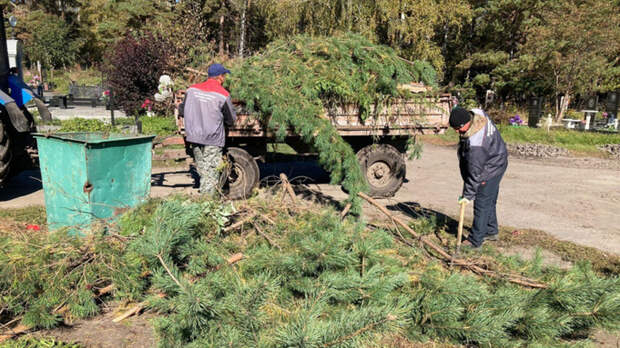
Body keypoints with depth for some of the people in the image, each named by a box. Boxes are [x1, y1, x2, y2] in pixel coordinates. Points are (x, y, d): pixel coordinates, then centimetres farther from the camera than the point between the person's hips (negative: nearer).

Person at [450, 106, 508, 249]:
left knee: (481, 204, -2)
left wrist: (468, 195, -19)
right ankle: (491, 231, 37)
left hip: (489, 170, -10)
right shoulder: (477, 113, -13)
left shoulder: (475, 144, -36)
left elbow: (475, 173, -29)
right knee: (489, 201, 22)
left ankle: (475, 241, 8)